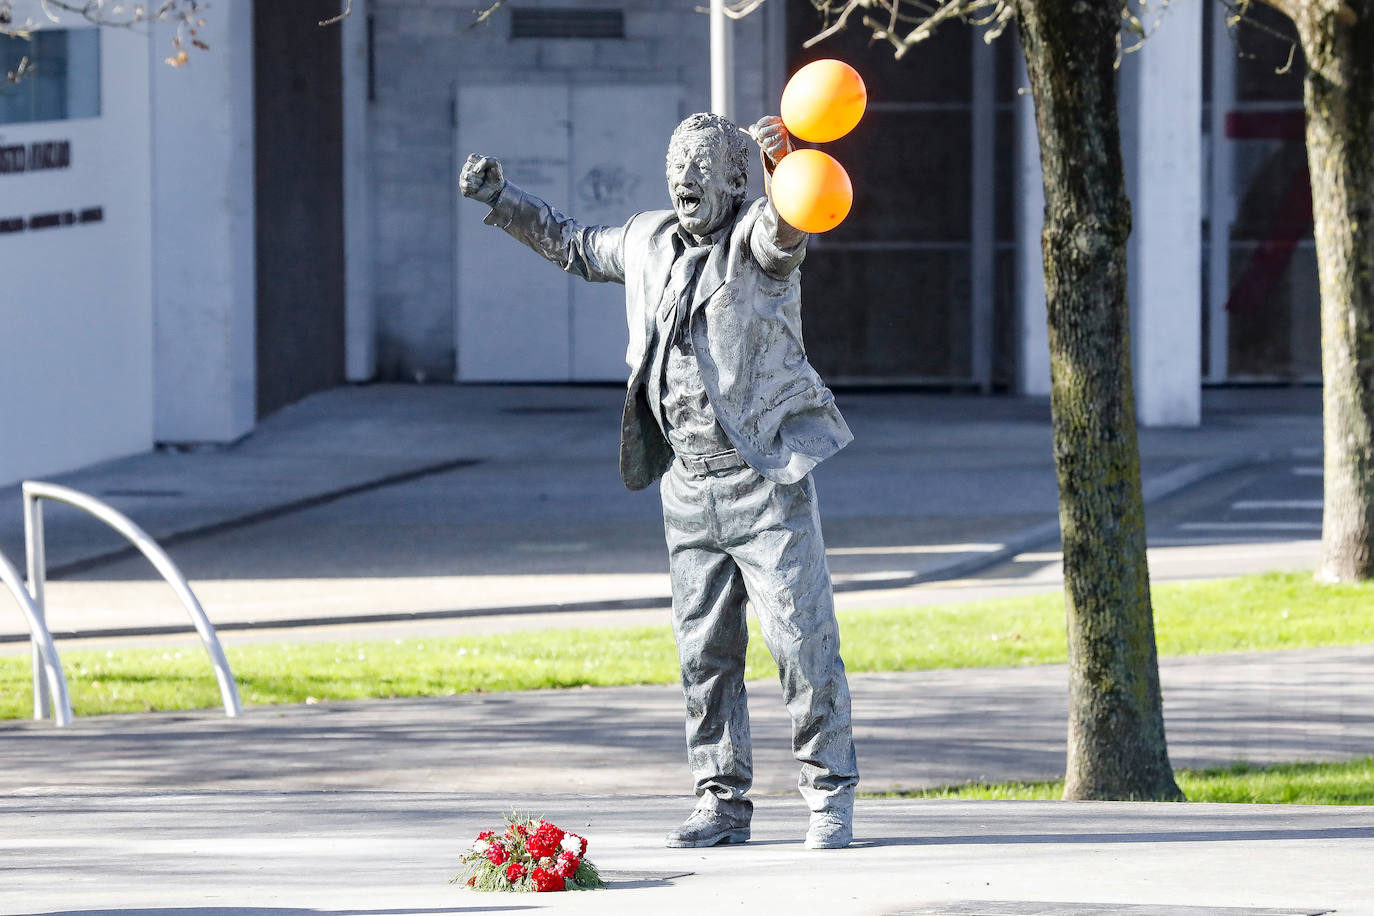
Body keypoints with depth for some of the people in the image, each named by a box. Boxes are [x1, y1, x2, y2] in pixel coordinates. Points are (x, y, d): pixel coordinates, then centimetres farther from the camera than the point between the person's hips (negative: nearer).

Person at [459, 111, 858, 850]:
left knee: (803, 639, -7)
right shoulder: (650, 241, 12)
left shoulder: (756, 238, -8)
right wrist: (500, 201, 30)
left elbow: (787, 224, -33)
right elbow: (578, 248, 32)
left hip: (765, 477, -6)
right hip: (689, 485, 6)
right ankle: (723, 802, 14)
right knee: (704, 650, 7)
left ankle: (830, 797, 1)